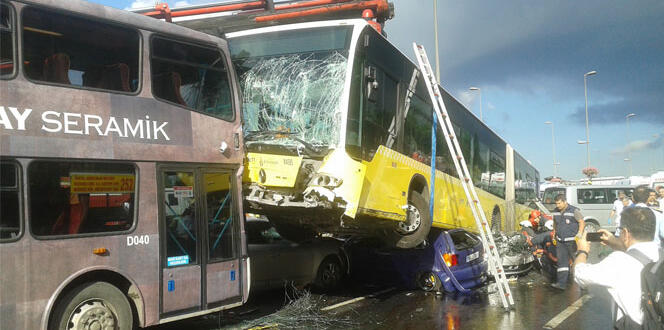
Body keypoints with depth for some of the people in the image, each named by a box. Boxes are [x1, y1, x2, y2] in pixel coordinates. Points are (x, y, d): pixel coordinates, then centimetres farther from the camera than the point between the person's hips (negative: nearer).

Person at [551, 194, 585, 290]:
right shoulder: (556, 211, 9)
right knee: (562, 261, -1)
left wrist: (579, 234, -21)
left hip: (572, 241, -5)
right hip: (560, 241, 5)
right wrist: (555, 233, 23)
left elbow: (582, 222, -10)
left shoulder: (573, 211, -10)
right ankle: (561, 283, -5)